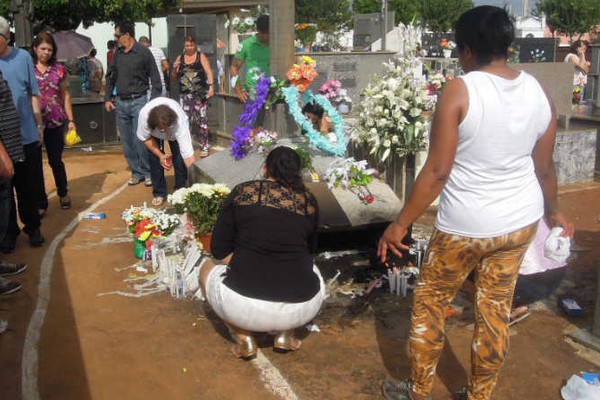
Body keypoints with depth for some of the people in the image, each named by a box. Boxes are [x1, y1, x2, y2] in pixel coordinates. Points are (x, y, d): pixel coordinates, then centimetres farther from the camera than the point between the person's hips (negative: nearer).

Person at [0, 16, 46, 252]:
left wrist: (39, 125, 7)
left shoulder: (23, 57, 1)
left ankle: (32, 227, 26)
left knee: (29, 188, 11)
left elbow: (34, 94, 7)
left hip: (28, 135, 1)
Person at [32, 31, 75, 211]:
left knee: (56, 160, 10)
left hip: (55, 122, 1)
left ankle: (63, 193, 32)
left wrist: (71, 120, 4)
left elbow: (66, 95, 9)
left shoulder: (59, 69, 4)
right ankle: (41, 202, 16)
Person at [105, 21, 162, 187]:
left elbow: (155, 79, -4)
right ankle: (137, 172, 18)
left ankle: (148, 173, 4)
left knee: (140, 140, -9)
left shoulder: (143, 52, -6)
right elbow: (110, 76, 17)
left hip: (138, 101, -5)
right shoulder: (118, 53, 9)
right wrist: (107, 98, 11)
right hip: (120, 103, 6)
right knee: (126, 142, 8)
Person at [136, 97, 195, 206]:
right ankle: (159, 193, 11)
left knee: (180, 160, -16)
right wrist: (160, 155, -25)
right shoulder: (144, 115, -41)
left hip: (176, 132, -1)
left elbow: (189, 156, -48)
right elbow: (145, 138, -18)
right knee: (154, 159, -10)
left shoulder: (180, 122, -47)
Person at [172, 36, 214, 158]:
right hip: (185, 94, 3)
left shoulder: (201, 56, 3)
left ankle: (204, 146, 2)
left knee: (201, 119, -3)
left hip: (199, 93, -3)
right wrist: (175, 69, -4)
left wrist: (211, 86, -17)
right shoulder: (180, 58, 12)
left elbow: (208, 72, -4)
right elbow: (175, 78, 17)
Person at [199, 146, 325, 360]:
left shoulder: (242, 191, 3)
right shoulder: (308, 200, 8)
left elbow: (218, 249, 6)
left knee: (207, 268, 29)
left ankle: (243, 338, 10)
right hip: (302, 309, 2)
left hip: (243, 306, -2)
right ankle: (285, 334, 16)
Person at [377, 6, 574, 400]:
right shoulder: (538, 92, -1)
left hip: (464, 227, -5)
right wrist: (554, 211, 26)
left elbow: (437, 172, -20)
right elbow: (545, 168, 8)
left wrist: (400, 224, -11)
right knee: (495, 310, 17)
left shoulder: (459, 91, -18)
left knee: (430, 303, 15)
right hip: (520, 221, 5)